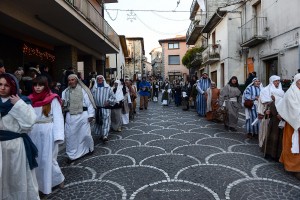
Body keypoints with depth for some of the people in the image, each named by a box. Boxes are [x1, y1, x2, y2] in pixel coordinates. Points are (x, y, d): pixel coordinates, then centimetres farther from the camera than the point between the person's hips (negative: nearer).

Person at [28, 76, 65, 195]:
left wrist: (58, 135, -18)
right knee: (36, 158, 12)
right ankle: (38, 183, 30)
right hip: (34, 133, 5)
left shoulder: (52, 99, -7)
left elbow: (58, 117, -10)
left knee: (47, 158, 2)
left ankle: (58, 179, 24)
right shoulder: (30, 99, 7)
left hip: (47, 132, -4)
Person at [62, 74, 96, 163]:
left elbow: (89, 103, -3)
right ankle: (72, 155, 18)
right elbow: (63, 103, 11)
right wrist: (62, 103, -13)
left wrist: (91, 115, -7)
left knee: (85, 134, 4)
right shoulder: (65, 91, 10)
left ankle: (90, 148, 32)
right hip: (70, 116, 3)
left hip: (82, 115, -3)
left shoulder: (83, 90, -1)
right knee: (70, 136, 5)